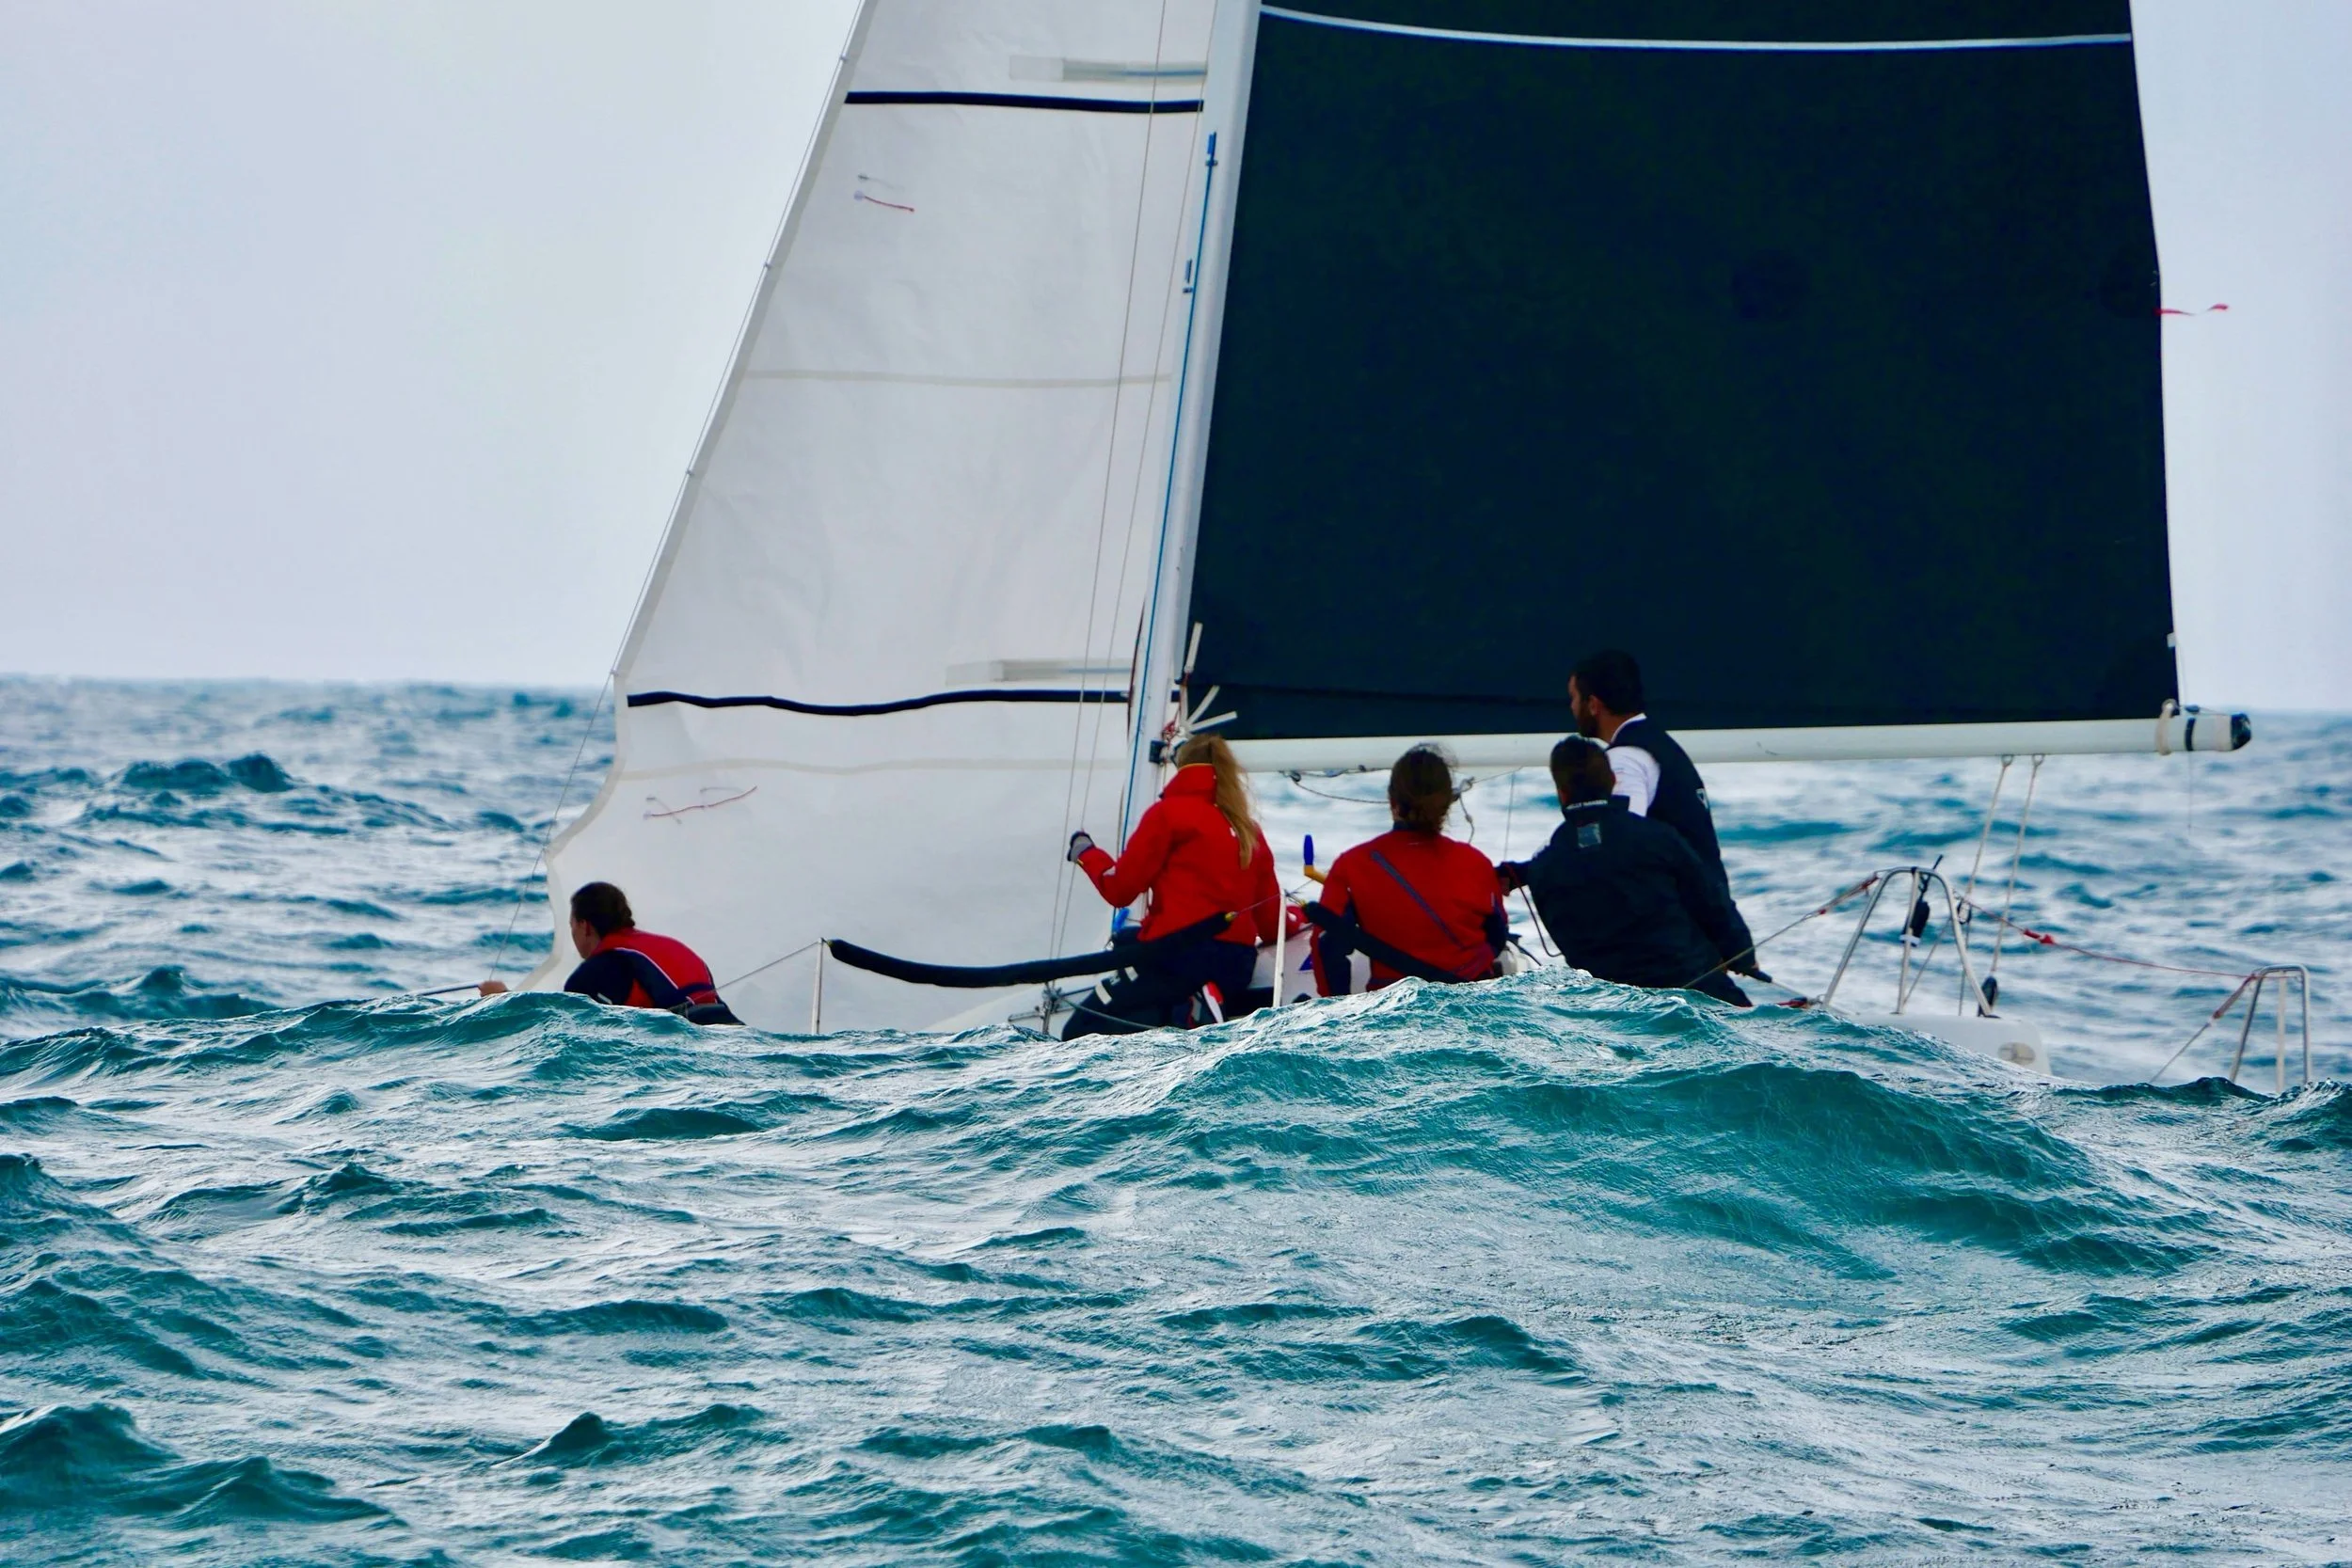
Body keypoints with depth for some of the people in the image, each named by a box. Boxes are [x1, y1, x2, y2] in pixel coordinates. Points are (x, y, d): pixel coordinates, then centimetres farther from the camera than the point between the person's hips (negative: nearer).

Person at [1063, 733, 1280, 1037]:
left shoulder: (1170, 812, 3)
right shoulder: (1250, 832, 18)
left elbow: (1120, 888, 0)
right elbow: (1269, 923, 20)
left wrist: (1086, 853, 19)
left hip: (1179, 955, -7)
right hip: (1238, 967, 7)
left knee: (1079, 1035, -7)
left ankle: (1187, 1015, -26)